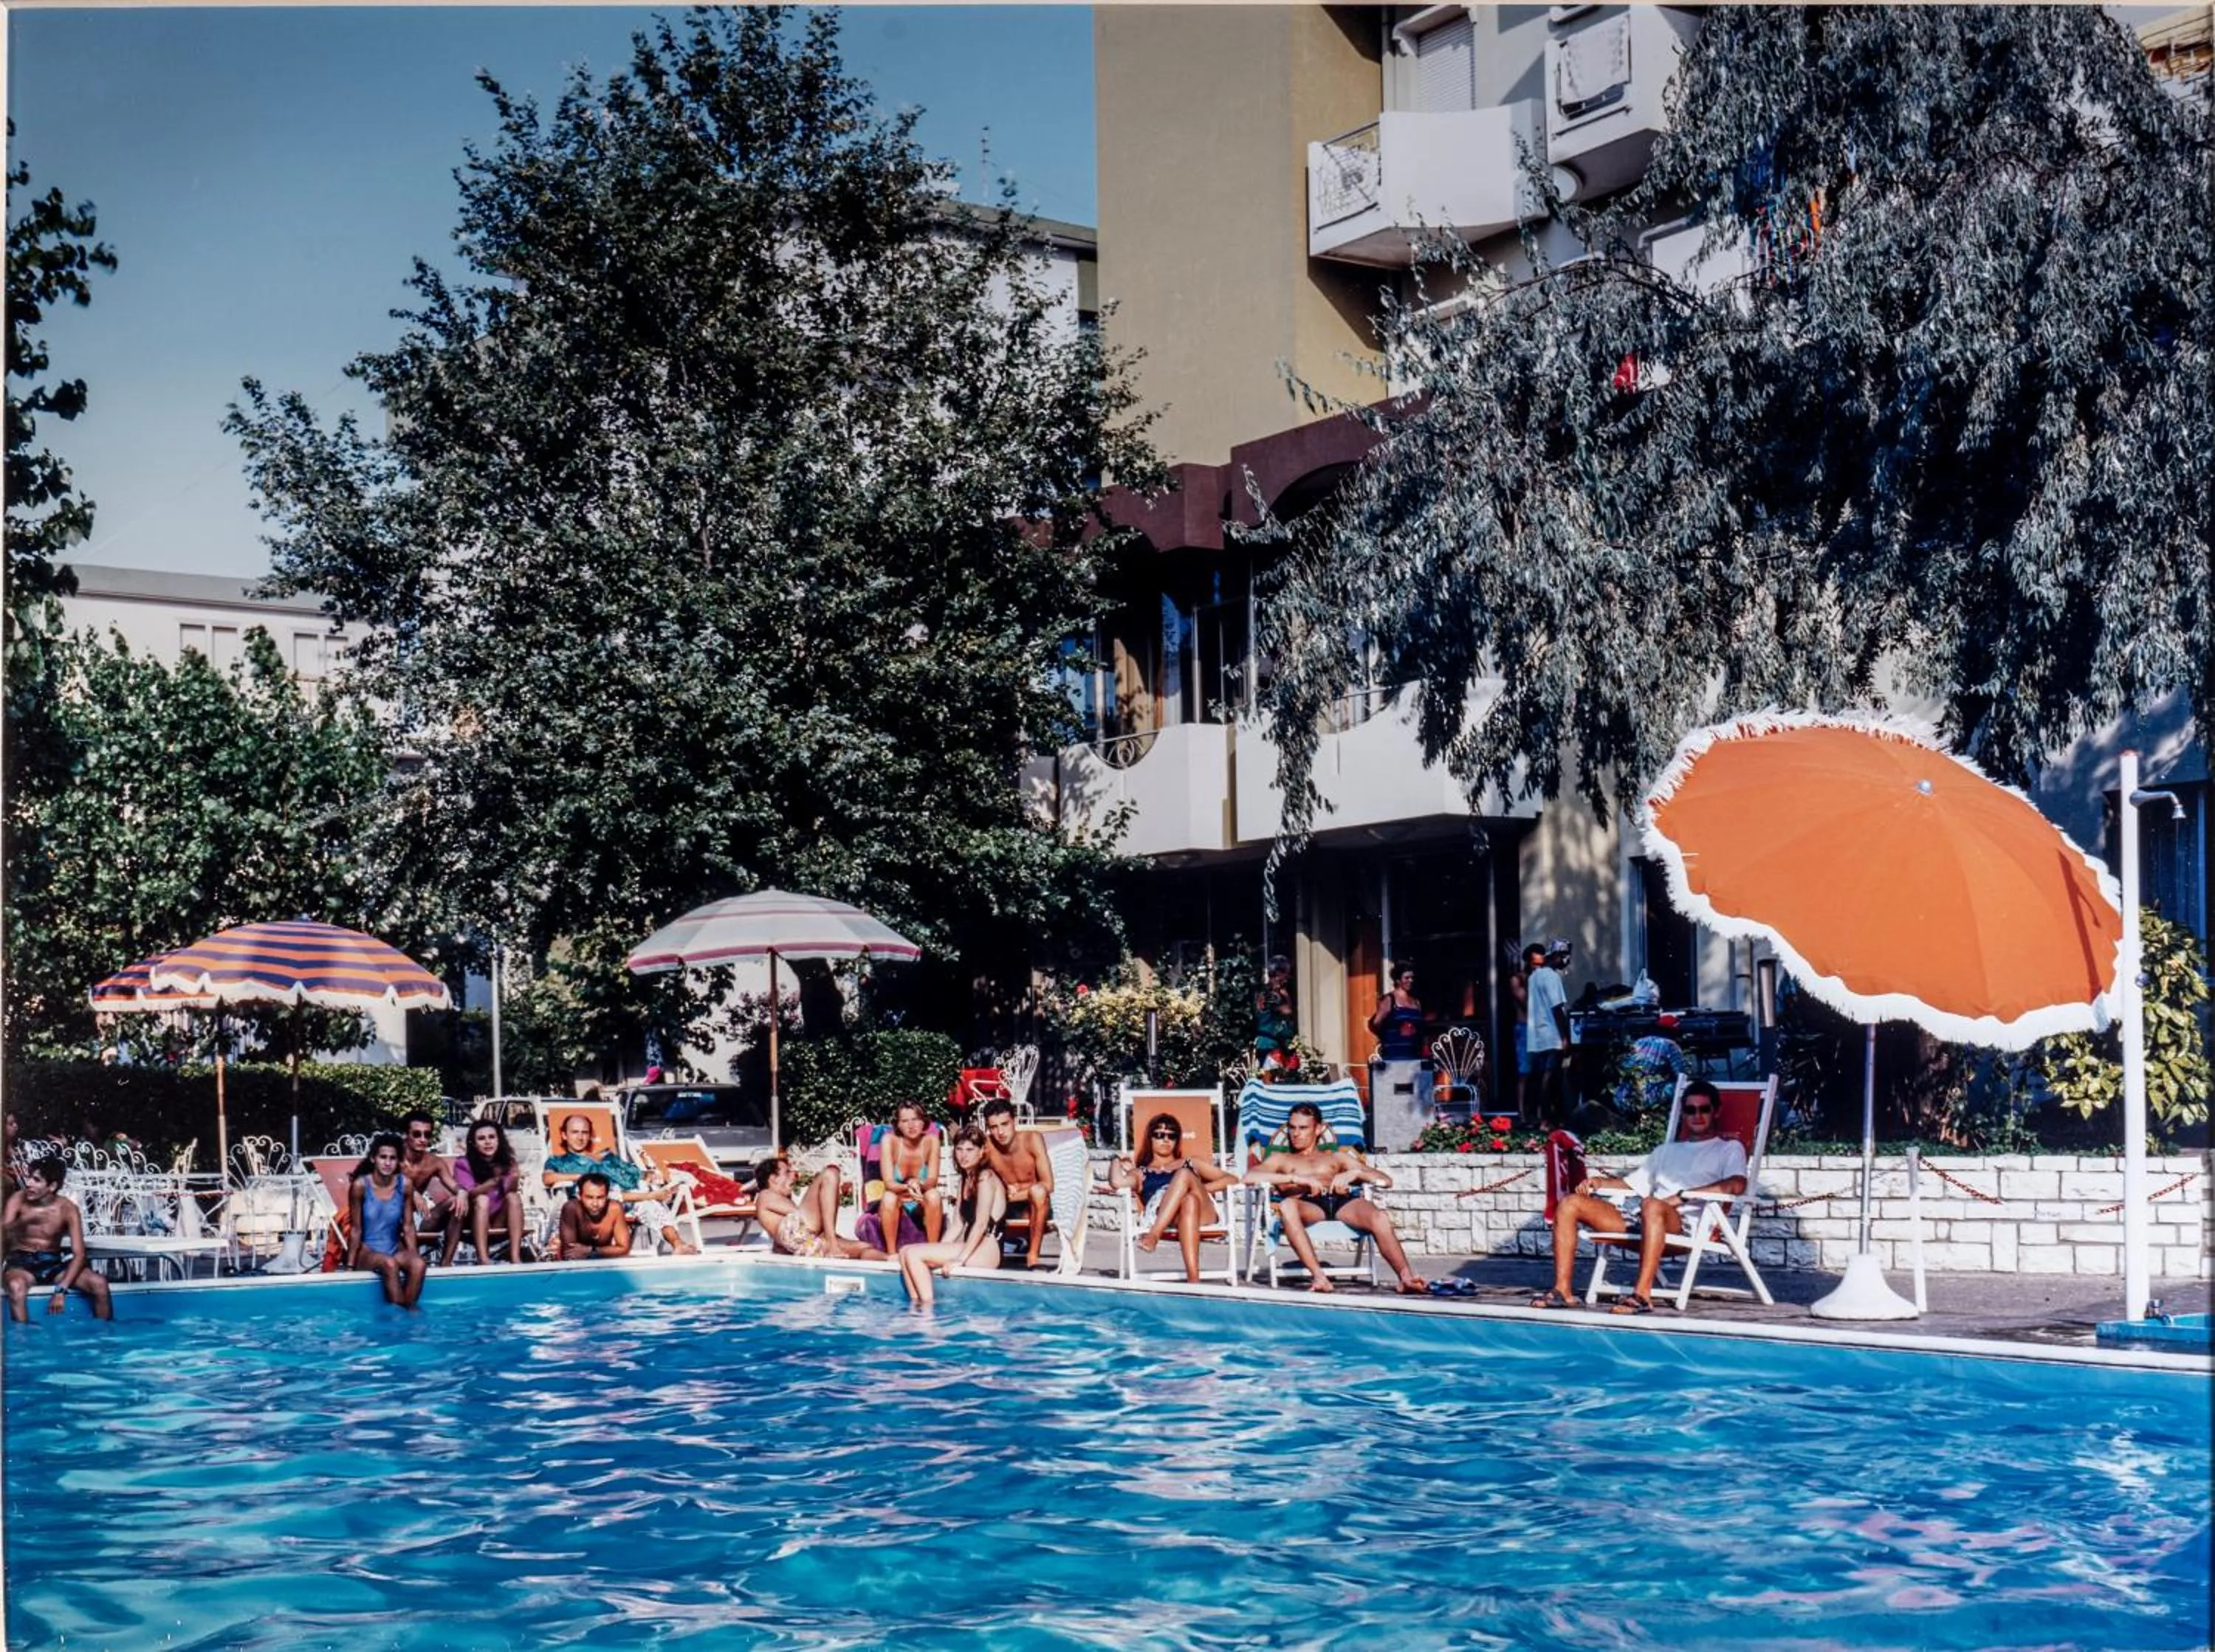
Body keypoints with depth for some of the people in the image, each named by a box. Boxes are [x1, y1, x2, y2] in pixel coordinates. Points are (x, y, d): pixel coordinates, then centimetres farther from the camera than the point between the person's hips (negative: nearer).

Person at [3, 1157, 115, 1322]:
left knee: (99, 1284, -21)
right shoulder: (18, 1199, -8)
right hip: (22, 1261, -1)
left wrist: (61, 1290, -28)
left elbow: (79, 1254, -16)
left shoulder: (68, 1209, -10)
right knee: (16, 1287, -38)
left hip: (54, 1262, 1)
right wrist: (23, 1221, -40)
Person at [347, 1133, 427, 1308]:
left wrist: (414, 1255, -5)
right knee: (390, 1264, -35)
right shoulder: (360, 1185, -13)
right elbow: (356, 1229, -7)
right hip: (367, 1251, -3)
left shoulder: (404, 1185, -4)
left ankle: (409, 1308, -17)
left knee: (419, 1264, -30)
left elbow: (408, 1226, 3)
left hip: (395, 1249, 3)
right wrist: (350, 1264, -6)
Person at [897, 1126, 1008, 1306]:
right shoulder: (964, 1181, 20)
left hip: (986, 1251, -9)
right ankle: (916, 1305, -7)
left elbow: (981, 1224, -17)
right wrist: (939, 1251, 3)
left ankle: (928, 1307, -17)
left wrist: (960, 1259, -21)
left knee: (914, 1254, -18)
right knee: (905, 1252, -1)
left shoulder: (986, 1177, -8)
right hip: (971, 1249, 9)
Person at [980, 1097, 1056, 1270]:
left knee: (1038, 1191, -36)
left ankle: (1033, 1254, -24)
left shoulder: (1032, 1139, -18)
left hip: (1036, 1207, -3)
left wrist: (1015, 1193, -20)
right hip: (1010, 1210, 3)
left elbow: (1048, 1185, -21)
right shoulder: (987, 1145, -11)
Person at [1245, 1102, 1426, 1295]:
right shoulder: (1281, 1159, 31)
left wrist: (1355, 1173, 3)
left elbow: (1386, 1180, 25)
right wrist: (1296, 1178, -5)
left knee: (1379, 1217, -34)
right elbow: (1249, 1176, 7)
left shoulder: (1336, 1156, 34)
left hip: (1343, 1202, 1)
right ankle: (1318, 1276, -49)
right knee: (1287, 1205, -39)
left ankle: (1407, 1278, -46)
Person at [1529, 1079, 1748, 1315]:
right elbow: (1632, 1183, 30)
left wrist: (1682, 1195, -15)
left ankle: (1643, 1295, -45)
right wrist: (1600, 1182, 9)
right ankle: (1562, 1290, -16)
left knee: (1652, 1205, -42)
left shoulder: (1729, 1148, 14)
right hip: (1639, 1217, 7)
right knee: (1569, 1204, -7)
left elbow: (1737, 1185, -7)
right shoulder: (1666, 1150, 33)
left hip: (1687, 1221, -6)